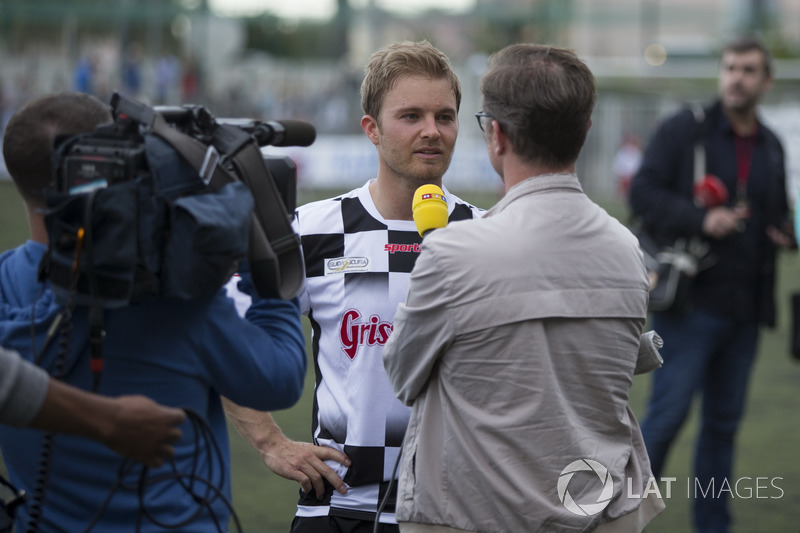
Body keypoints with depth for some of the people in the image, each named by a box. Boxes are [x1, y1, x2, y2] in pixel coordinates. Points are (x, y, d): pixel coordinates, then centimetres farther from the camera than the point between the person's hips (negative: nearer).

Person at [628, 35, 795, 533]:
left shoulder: (771, 146, 14)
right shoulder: (685, 129, -3)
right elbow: (644, 192, -9)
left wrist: (785, 232, 3)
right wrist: (701, 220, -21)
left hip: (745, 306, 6)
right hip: (692, 300, -5)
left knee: (724, 422, 11)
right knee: (667, 414, -7)